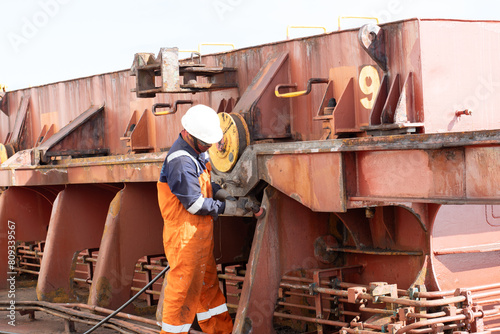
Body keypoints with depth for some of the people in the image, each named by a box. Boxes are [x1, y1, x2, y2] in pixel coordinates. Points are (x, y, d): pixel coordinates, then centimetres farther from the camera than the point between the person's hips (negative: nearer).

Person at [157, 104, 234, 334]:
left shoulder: (196, 151, 7)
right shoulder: (180, 162, -25)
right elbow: (196, 205, -22)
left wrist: (218, 190, 5)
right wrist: (223, 206, -10)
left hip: (200, 233, 10)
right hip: (185, 236, -10)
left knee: (207, 282, 19)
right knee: (184, 288, 0)